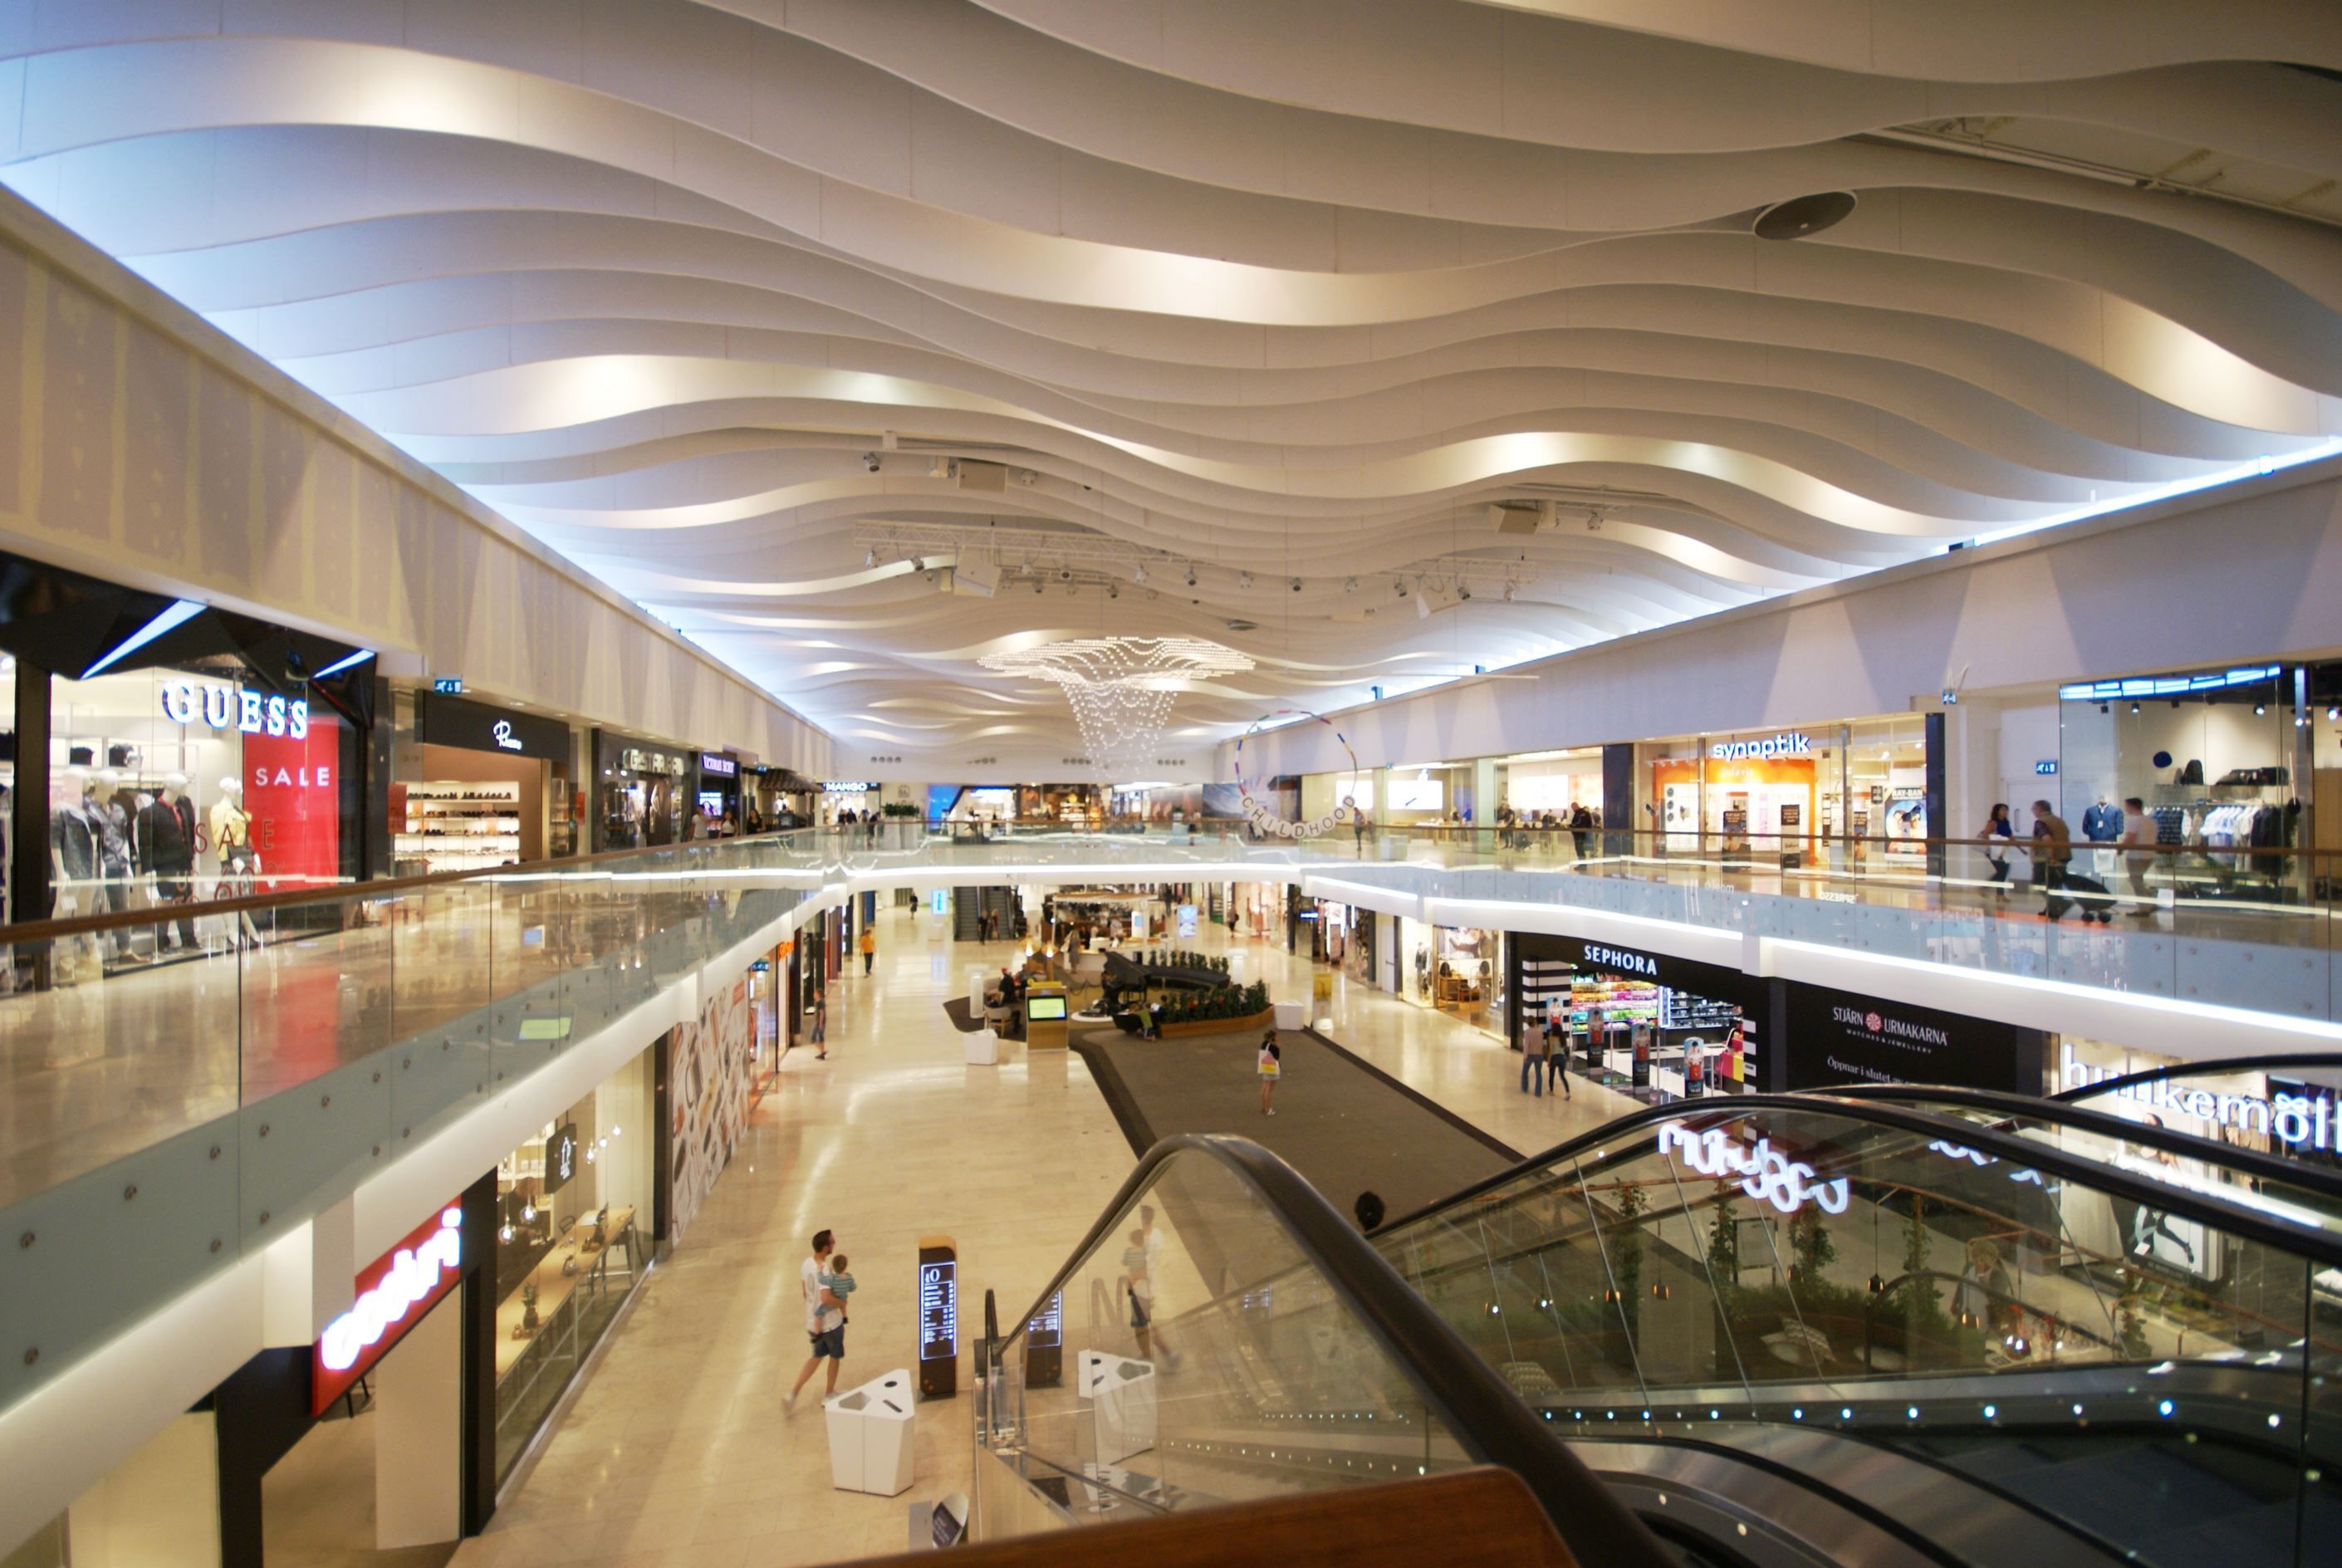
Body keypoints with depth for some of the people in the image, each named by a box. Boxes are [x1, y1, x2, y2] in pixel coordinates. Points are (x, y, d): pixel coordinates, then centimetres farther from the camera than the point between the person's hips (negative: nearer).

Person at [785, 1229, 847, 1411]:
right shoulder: (824, 1270, -31)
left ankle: (793, 1394, 18)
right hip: (830, 1322, -7)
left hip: (813, 1321, 7)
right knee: (835, 1357, 18)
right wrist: (842, 1303, -21)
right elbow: (826, 1298, -39)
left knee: (817, 1356, 24)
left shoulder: (806, 1264, -5)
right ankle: (829, 1395, 34)